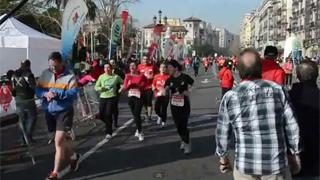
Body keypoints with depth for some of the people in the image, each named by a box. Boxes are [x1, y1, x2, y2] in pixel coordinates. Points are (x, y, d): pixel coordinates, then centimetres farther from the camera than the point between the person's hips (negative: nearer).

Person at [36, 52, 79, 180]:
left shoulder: (69, 76, -10)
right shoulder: (45, 74, 4)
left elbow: (73, 94, -18)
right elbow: (38, 90, 4)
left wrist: (57, 94, -29)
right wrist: (45, 93, -18)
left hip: (64, 111, -5)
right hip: (49, 111, 6)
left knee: (59, 141, -11)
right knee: (63, 138, 21)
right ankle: (72, 157, 46)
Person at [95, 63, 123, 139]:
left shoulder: (116, 77, 0)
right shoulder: (101, 77, 5)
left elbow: (123, 83, 12)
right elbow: (96, 87, 5)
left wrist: (121, 89, -1)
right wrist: (101, 88, -13)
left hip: (112, 98, -3)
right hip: (103, 98, 3)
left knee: (108, 115, -10)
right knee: (101, 115, 6)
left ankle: (108, 133, 1)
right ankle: (109, 124, 39)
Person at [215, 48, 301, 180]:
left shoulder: (230, 97, -8)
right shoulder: (278, 90, -7)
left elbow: (222, 132, 0)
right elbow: (291, 126, -1)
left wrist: (223, 156, 16)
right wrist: (295, 155, 12)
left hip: (245, 165, 0)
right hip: (277, 164, 0)